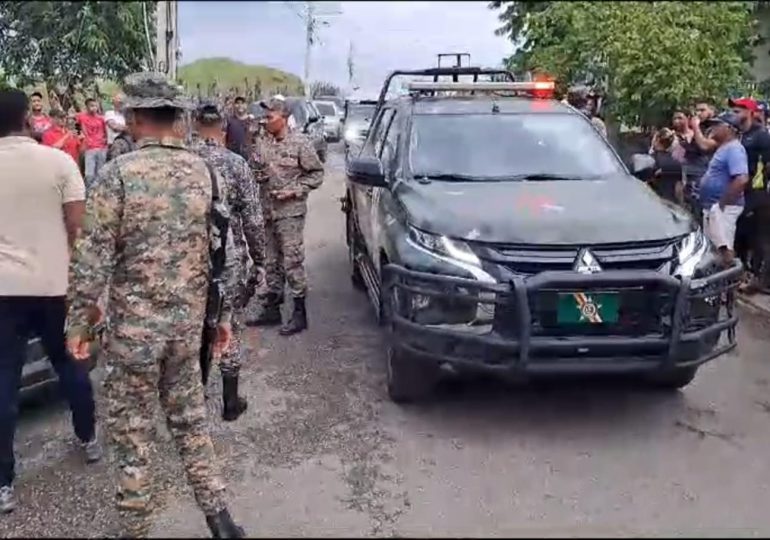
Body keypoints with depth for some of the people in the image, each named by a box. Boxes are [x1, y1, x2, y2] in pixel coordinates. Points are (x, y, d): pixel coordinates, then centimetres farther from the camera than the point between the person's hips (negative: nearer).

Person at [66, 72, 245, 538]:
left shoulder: (119, 173, -11)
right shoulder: (206, 173, 2)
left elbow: (95, 255, -12)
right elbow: (221, 252, 5)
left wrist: (81, 317, -1)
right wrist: (224, 314, 14)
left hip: (134, 321, -4)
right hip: (189, 318, 5)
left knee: (134, 431, 9)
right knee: (190, 417, 19)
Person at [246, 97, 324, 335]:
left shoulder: (300, 143, -7)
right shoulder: (262, 143, 9)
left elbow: (316, 174, -5)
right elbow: (252, 170, 19)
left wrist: (294, 191, -14)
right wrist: (258, 174, -4)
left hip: (290, 212, -6)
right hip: (267, 211, 6)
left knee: (292, 261, -5)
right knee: (271, 262, 13)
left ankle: (299, 312, 4)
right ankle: (272, 309, 24)